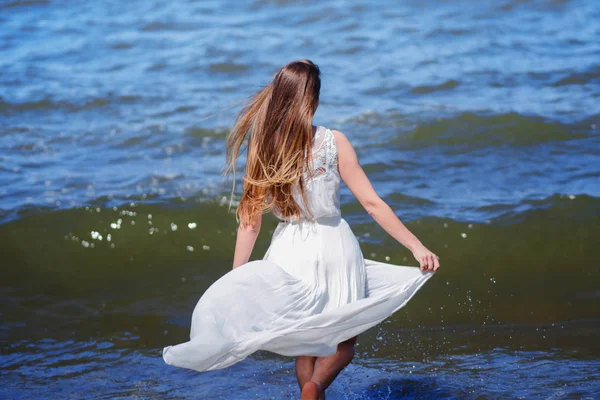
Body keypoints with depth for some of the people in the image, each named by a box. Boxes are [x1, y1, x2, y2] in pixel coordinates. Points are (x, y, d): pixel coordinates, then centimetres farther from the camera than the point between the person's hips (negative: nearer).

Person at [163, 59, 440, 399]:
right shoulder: (333, 142, -10)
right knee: (345, 343, 15)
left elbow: (250, 221, -3)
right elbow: (372, 203, -11)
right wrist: (417, 246, -7)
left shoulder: (262, 148, -4)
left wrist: (236, 281, 4)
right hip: (333, 248, -2)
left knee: (306, 346, 20)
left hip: (290, 255, 2)